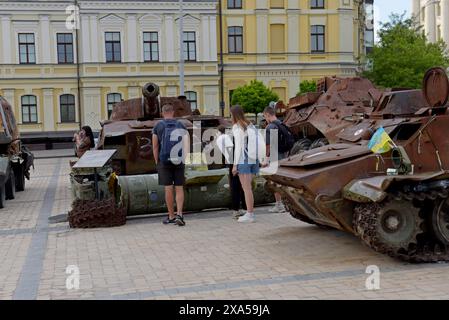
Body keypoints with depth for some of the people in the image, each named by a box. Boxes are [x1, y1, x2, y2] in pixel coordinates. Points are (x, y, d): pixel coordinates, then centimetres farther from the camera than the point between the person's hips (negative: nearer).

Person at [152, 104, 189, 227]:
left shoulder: (158, 127, -1)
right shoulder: (181, 126, 2)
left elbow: (155, 147, -1)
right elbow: (186, 146, -2)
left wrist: (157, 163, 6)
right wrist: (183, 159, 5)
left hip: (164, 161, -1)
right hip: (179, 162, 1)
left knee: (168, 189, 3)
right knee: (179, 188, 6)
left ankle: (171, 217, 9)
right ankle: (179, 214, -7)